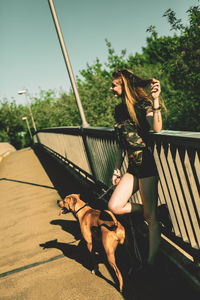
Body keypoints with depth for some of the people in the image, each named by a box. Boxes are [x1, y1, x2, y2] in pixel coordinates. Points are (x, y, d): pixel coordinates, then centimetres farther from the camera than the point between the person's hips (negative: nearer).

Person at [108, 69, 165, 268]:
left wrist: (155, 100, -36)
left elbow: (157, 128, -28)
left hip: (146, 164, -7)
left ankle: (152, 261, 13)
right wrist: (117, 169, 19)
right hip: (132, 166, 7)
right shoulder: (119, 110, 13)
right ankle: (145, 209, 21)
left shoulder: (143, 105, -9)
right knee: (114, 206, -2)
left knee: (150, 216, 0)